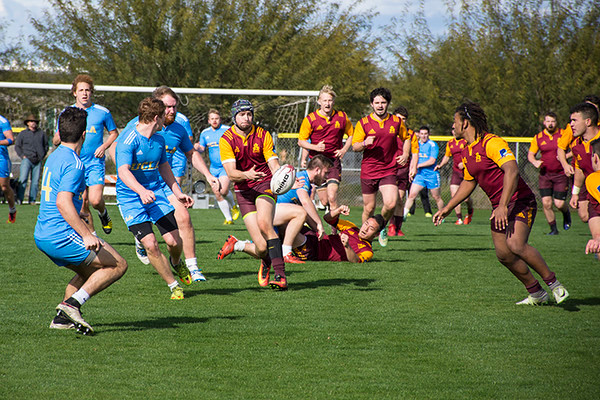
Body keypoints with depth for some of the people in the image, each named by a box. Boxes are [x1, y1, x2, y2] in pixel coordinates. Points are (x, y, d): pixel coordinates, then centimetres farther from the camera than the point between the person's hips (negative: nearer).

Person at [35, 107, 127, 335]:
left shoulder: (54, 157, 15)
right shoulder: (73, 163, -15)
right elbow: (63, 202, -26)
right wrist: (86, 235, -30)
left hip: (42, 236, 9)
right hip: (61, 236, -9)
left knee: (92, 270, 24)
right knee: (118, 265, -2)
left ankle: (62, 318, 11)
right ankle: (73, 303, -13)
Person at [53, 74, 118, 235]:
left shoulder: (103, 112, 2)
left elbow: (114, 133, 13)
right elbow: (55, 141, 9)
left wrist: (104, 146, -6)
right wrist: (62, 136, -15)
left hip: (95, 163, -2)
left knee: (95, 200, -17)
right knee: (82, 205, 0)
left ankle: (103, 213, 18)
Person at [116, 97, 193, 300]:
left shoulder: (159, 139, 5)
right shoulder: (128, 138, -18)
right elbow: (123, 171, -30)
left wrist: (178, 193, 22)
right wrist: (141, 191, -46)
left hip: (157, 190, 5)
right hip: (130, 197, -5)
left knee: (174, 241, -7)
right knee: (150, 244, -15)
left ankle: (176, 262, 30)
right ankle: (173, 285, 3)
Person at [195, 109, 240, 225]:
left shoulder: (228, 130, -5)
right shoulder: (205, 133, 10)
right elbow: (202, 148, 13)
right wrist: (198, 147, -10)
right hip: (214, 168, 5)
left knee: (223, 190, -23)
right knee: (217, 194, 0)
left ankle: (233, 206, 7)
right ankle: (229, 218, 12)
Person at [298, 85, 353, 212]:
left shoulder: (342, 117, 2)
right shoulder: (310, 119, -4)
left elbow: (351, 134, 17)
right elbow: (301, 141, 2)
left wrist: (344, 149, 0)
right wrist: (315, 147, -16)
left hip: (334, 160, 0)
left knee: (332, 197, -19)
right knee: (324, 201, 2)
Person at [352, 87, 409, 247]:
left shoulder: (396, 122, 4)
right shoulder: (363, 123, -1)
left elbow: (406, 138, 22)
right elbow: (354, 146, 1)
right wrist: (364, 143, -19)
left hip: (388, 170, 0)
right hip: (368, 171, 0)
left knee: (391, 203, -18)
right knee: (369, 207, 4)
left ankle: (382, 227, 11)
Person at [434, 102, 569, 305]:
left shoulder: (492, 143, -17)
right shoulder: (467, 151, 13)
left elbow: (512, 170, -28)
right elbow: (468, 182, 27)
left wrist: (503, 206, -34)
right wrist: (447, 208, 24)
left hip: (520, 201, -9)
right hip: (499, 207, 9)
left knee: (515, 245, -27)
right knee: (503, 254, 1)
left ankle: (554, 284, -15)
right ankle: (536, 294, 14)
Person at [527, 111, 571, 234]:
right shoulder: (538, 138, 4)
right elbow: (530, 154, 11)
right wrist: (534, 162, -11)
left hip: (561, 174, -2)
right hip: (545, 174, 2)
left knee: (559, 203, -6)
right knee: (546, 203, -8)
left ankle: (566, 213, 31)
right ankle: (553, 229, 7)